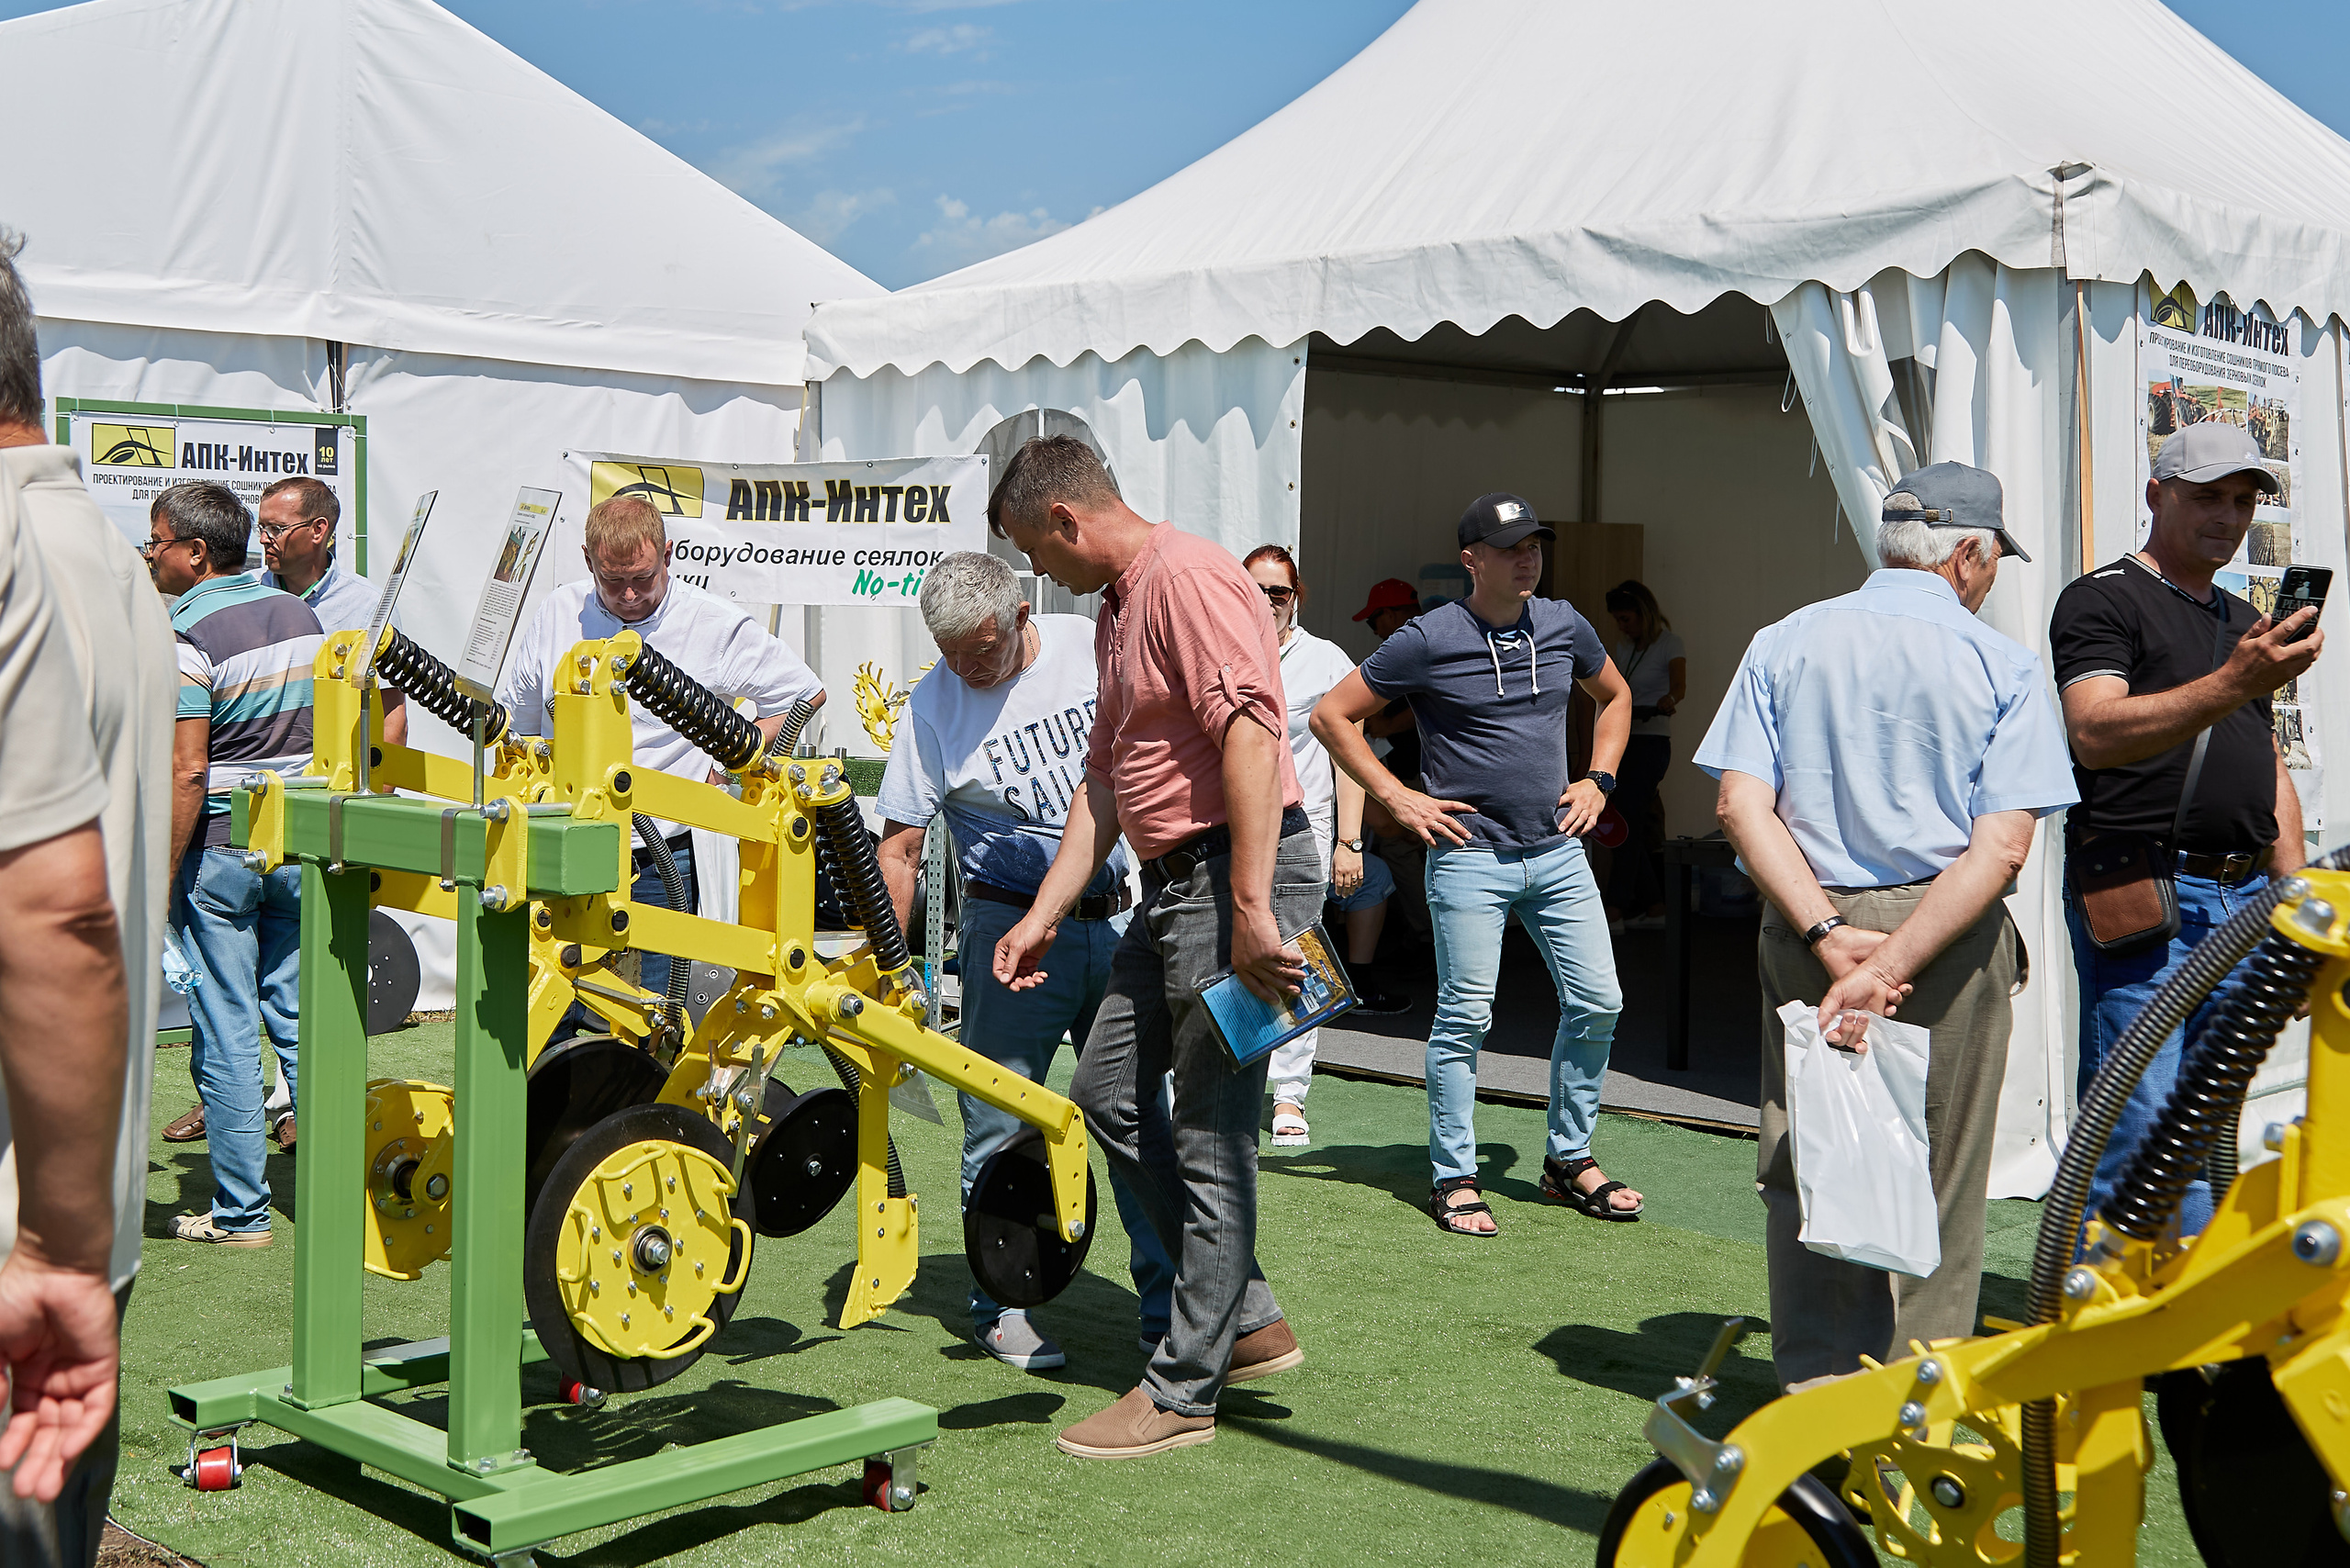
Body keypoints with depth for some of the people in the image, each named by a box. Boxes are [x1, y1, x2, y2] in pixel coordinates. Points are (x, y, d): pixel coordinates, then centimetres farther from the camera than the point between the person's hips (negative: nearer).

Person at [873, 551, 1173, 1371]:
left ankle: (1170, 1308, 13)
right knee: (999, 1129, 2)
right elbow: (898, 850, -3)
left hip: (1120, 919, 2)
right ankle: (1001, 1309, 17)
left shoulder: (1094, 647, -2)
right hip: (1010, 927, -2)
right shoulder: (931, 706, -6)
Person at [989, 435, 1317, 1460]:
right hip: (1172, 882, 11)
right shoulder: (1116, 610, 19)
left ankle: (1183, 1391, 6)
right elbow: (1103, 781, 22)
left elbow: (1251, 733, -24)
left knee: (1211, 1135, -4)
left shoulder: (1187, 578, -14)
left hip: (1235, 872, -11)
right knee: (1106, 1091, 15)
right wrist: (1043, 916, 17)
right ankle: (1247, 1321, 21)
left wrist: (1252, 905, -29)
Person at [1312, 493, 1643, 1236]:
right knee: (1465, 1016, -4)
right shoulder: (1429, 640, -8)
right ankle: (1454, 1179, 9)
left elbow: (1615, 695, 27)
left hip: (1558, 851, 5)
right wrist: (1397, 797, -6)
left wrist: (1598, 780, 14)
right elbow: (1332, 715, -2)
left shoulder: (1564, 626, 7)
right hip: (1469, 854, -5)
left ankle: (1569, 1160, 20)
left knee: (1597, 1002, 4)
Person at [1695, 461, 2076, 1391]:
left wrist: (1830, 937, -11)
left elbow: (1741, 806, -6)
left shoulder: (1784, 644, 5)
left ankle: (1819, 1390, 14)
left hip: (1806, 932, 2)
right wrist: (1892, 965, -18)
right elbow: (2003, 846, -14)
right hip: (1951, 941, -2)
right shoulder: (2002, 667, -2)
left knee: (1805, 1171, 10)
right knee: (1939, 1181, 8)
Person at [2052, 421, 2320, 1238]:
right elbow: (2096, 732, -18)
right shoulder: (2103, 600, -2)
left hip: (2241, 903, 7)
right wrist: (2231, 683, -29)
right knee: (2139, 1144, -11)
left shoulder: (2246, 622, 23)